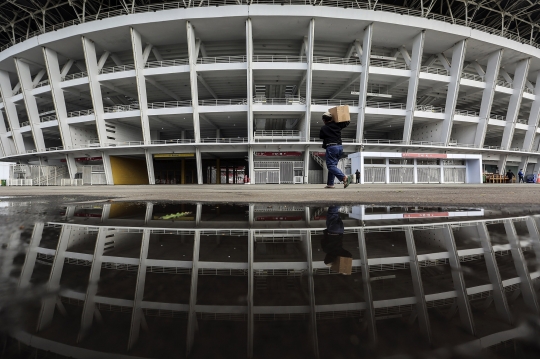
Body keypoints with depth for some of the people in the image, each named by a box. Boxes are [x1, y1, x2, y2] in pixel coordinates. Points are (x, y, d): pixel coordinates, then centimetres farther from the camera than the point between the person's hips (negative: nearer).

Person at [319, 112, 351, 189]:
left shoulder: (324, 128, -4)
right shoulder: (337, 125, 10)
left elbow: (320, 136, 12)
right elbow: (347, 122, 23)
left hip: (331, 147, -7)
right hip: (340, 147, 7)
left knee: (331, 166, -8)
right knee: (333, 165, 12)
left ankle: (344, 178, -28)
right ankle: (330, 184, 12)